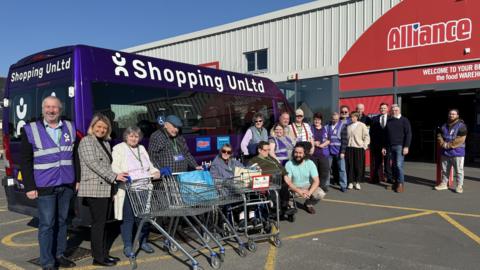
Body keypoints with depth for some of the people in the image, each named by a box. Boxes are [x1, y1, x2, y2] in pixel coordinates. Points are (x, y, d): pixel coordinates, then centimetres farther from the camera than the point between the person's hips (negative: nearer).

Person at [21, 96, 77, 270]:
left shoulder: (70, 128, 8)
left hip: (66, 185, 4)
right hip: (44, 187, -4)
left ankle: (59, 255, 28)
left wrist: (77, 179, 8)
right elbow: (26, 161, -4)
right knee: (47, 224, 0)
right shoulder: (31, 130, -3)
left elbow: (75, 156, 12)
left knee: (62, 221, 13)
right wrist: (29, 187, -8)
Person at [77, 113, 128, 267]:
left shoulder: (105, 143, 20)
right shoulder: (86, 141, -5)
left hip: (106, 188, 8)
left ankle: (104, 254, 18)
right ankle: (98, 257, 4)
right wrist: (114, 177, -23)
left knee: (103, 222, 11)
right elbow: (93, 164, -16)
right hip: (94, 188, -8)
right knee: (98, 223, -4)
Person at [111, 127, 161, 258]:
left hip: (143, 190, 5)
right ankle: (127, 246, 12)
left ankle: (143, 242, 25)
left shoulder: (142, 149, 17)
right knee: (128, 218, 1)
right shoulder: (118, 149, -1)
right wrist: (121, 175, -31)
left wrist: (155, 171, 2)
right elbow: (114, 168, -11)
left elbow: (149, 165, 22)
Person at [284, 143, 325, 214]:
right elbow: (287, 182, -22)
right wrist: (299, 191, -38)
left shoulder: (310, 163, -12)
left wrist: (309, 192, -33)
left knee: (321, 194, -24)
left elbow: (316, 181, -15)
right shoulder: (289, 164, -15)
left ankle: (309, 204, 9)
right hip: (294, 187, -2)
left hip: (307, 186, 2)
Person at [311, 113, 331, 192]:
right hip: (313, 153, -1)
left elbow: (328, 140, 3)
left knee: (324, 170, 0)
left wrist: (321, 145, -11)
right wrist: (314, 143, -12)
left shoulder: (325, 129, 8)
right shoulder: (311, 129, 6)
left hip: (323, 153, 1)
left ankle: (323, 185, 13)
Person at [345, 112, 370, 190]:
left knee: (358, 166, 1)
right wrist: (346, 145, 9)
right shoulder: (348, 126, 10)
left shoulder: (362, 125, 0)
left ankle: (357, 182, 13)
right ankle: (351, 182, 12)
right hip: (349, 148, 3)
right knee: (350, 165, 2)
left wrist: (364, 146, -8)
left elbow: (366, 136, -1)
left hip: (359, 148, -3)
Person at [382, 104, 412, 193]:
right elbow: (386, 135, 20)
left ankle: (401, 184, -3)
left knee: (399, 165, -12)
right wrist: (384, 147, 15)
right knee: (393, 166, 7)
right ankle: (396, 182, 17)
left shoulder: (404, 120, 0)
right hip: (391, 147, 5)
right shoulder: (389, 121, 15)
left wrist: (406, 146, -14)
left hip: (400, 146, -5)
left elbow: (408, 134, -6)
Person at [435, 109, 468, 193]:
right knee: (444, 169, 13)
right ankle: (444, 184, 24)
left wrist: (449, 145, -17)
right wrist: (443, 144, -9)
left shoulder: (461, 125, -8)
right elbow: (439, 136, 10)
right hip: (445, 152, 6)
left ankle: (459, 186, 7)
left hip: (457, 152, -6)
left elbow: (460, 139, -16)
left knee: (458, 170, -1)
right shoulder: (444, 126, 12)